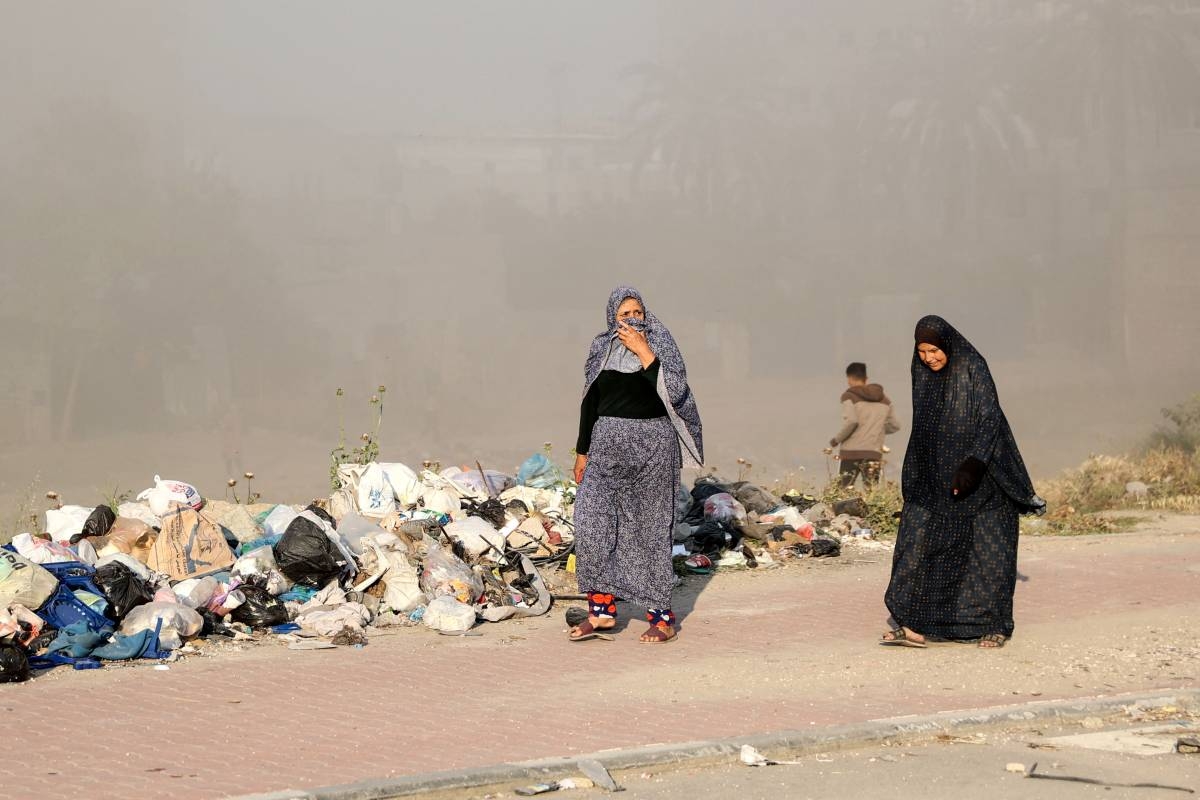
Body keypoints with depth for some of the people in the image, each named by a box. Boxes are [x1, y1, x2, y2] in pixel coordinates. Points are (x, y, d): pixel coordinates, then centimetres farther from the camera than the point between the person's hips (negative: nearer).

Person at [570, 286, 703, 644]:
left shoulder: (661, 343, -3)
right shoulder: (601, 349, 9)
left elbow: (673, 390, -18)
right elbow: (590, 402, 15)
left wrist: (642, 351, -19)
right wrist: (582, 452, 13)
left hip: (652, 443, -4)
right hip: (608, 442, 4)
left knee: (650, 526, 0)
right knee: (591, 518, -9)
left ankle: (661, 615, 7)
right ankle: (601, 609, -3)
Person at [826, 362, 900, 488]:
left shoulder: (849, 396, -1)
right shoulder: (884, 400, 14)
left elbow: (851, 421, -16)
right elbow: (895, 425, 16)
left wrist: (836, 440, -5)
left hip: (851, 452, -4)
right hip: (874, 454, 4)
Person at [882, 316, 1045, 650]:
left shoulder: (973, 369, -12)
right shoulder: (922, 375, 6)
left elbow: (990, 419, -17)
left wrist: (973, 465, -26)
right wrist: (914, 478, 14)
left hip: (979, 476, -6)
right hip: (936, 478, 6)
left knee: (987, 547, -1)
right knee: (919, 540, -4)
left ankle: (993, 625, 8)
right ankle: (912, 623, -6)